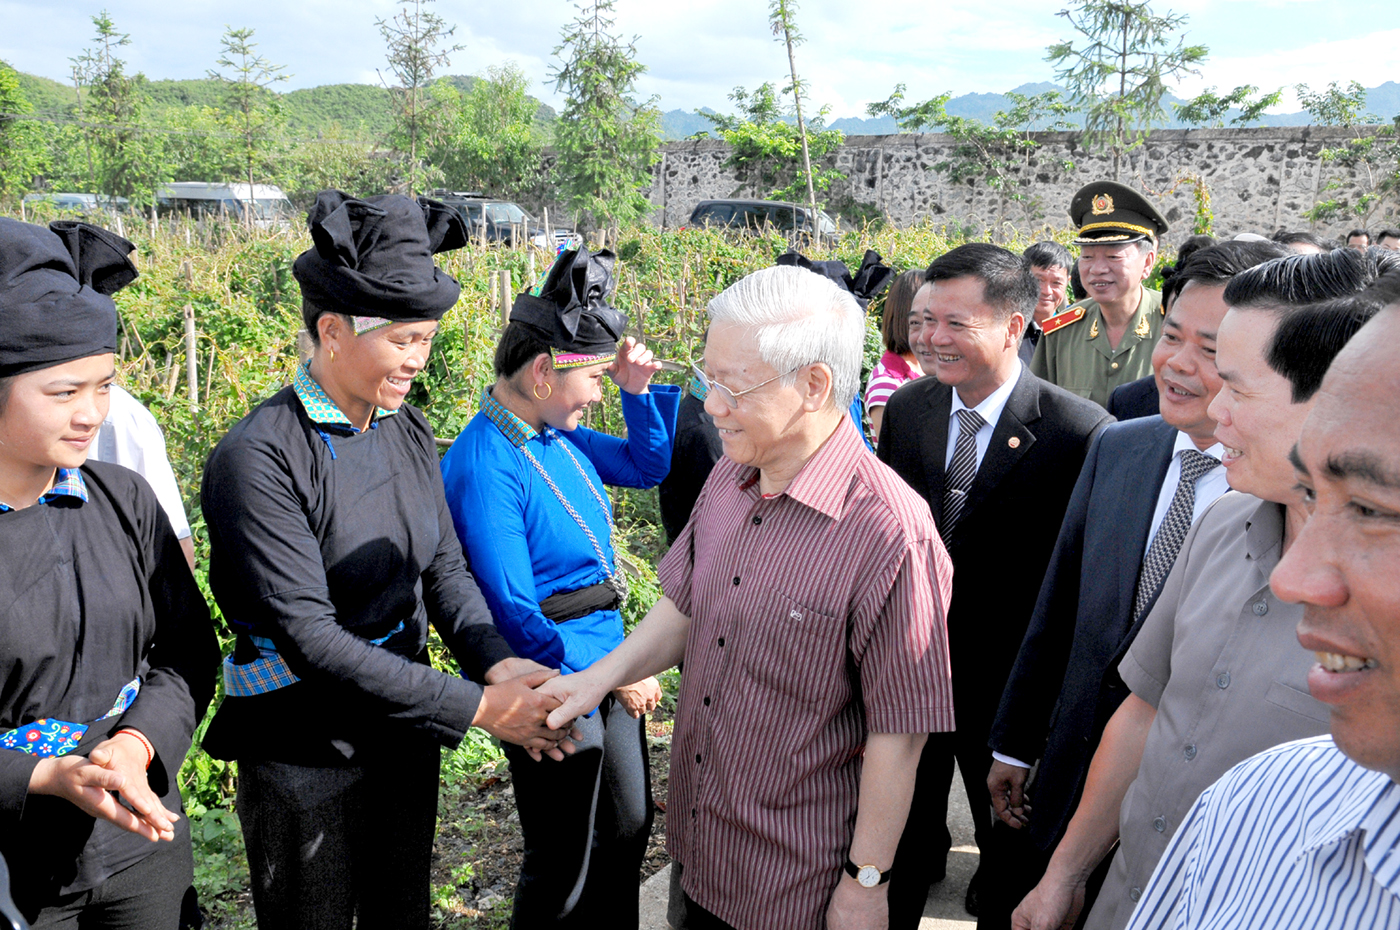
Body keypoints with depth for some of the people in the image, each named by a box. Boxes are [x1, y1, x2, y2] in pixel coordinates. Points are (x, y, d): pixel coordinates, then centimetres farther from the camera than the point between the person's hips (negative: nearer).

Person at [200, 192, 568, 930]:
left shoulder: (407, 431, 1)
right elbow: (310, 639, -26)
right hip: (304, 755, -6)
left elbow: (444, 569, 4)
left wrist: (497, 661, -16)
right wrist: (477, 706, -27)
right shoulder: (257, 458, -22)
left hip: (404, 729, 6)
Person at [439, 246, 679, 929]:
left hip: (607, 660, 9)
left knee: (627, 828, 24)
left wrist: (638, 390, 0)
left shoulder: (557, 433, 0)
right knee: (562, 867, 10)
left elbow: (648, 466, 17)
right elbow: (513, 614, -25)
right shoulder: (485, 467, -25)